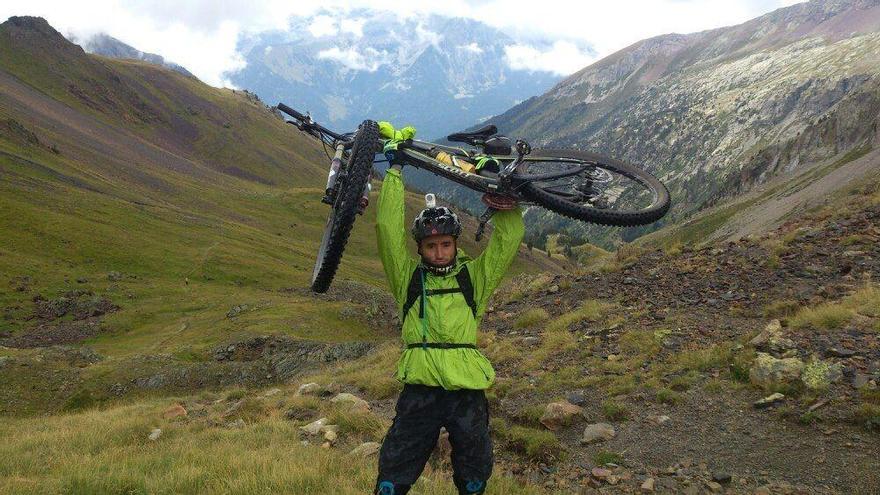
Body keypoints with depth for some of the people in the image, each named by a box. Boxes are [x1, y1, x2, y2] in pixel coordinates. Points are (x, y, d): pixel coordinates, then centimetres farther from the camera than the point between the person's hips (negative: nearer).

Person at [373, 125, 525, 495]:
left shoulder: (474, 277, 12)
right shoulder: (408, 277, 10)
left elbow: (509, 236, 7)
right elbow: (388, 227, 2)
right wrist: (395, 172, 4)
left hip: (467, 391, 1)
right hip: (420, 389, -1)